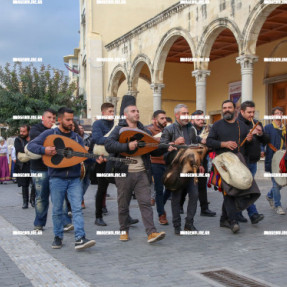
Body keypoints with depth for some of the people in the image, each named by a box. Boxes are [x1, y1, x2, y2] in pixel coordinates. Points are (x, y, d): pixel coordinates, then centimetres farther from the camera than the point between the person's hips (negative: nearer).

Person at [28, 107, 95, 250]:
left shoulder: (77, 137, 10)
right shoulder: (49, 134, 1)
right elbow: (31, 145, -3)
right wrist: (44, 150, -22)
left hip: (74, 179, 2)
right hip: (56, 178, -2)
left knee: (77, 209, -8)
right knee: (57, 210, 7)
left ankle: (80, 239, -12)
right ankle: (58, 237, 22)